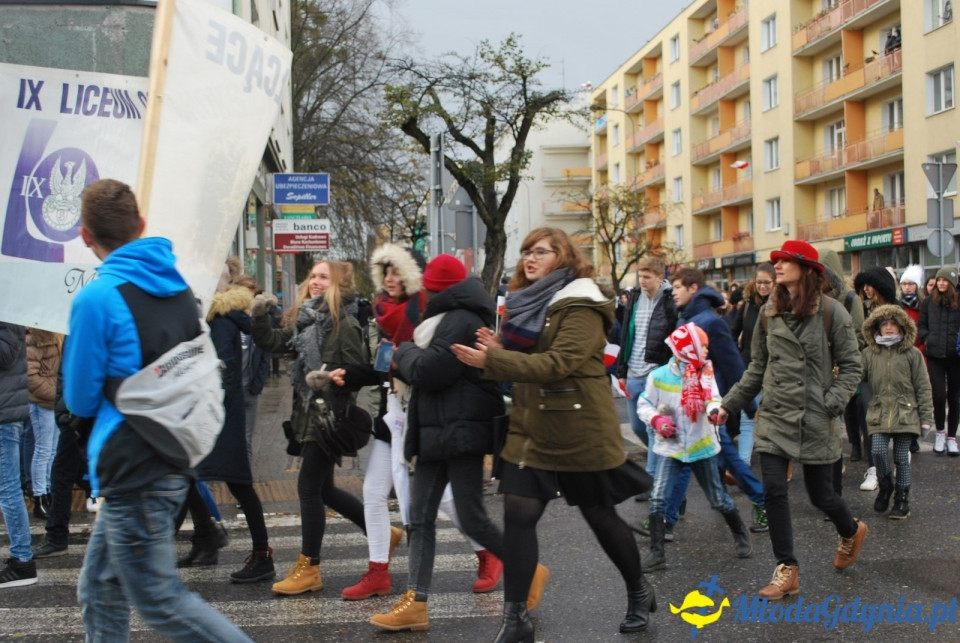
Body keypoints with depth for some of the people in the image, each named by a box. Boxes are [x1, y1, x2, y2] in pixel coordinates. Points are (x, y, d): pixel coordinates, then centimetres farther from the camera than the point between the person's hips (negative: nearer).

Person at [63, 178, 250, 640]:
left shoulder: (96, 297, -17)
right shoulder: (178, 286, 6)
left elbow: (80, 399, -7)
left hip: (134, 471, -8)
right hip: (174, 458, 8)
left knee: (159, 599, 3)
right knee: (100, 590, 18)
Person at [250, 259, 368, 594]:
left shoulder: (345, 323, -11)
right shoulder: (305, 319, 13)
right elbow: (271, 342, 9)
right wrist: (260, 317, -5)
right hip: (308, 413, 9)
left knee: (308, 486, -6)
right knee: (323, 489, 15)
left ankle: (309, 568, 5)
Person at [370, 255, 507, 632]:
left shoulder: (461, 321, -15)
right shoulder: (447, 319, 19)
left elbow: (429, 370, -21)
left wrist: (405, 352, -2)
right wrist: (406, 361, 3)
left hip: (461, 431, -11)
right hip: (438, 432, 11)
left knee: (472, 520, -5)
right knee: (421, 516, 6)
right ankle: (415, 603, 7)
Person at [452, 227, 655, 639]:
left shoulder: (581, 307, -14)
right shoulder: (528, 303, 12)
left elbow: (557, 363, -26)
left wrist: (492, 360, -31)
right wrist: (499, 350, -4)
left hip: (581, 432, -7)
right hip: (532, 429, 7)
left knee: (600, 516, 8)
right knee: (517, 515, -3)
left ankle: (640, 593, 33)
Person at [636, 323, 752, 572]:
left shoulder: (705, 374, -3)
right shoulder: (660, 377, -9)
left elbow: (712, 400, -14)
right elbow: (644, 404, 1)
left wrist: (715, 410, -37)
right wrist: (656, 420, -17)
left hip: (701, 447, 1)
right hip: (671, 447, -1)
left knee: (718, 499, 11)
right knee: (657, 500, -12)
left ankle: (741, 535, 37)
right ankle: (656, 553, -2)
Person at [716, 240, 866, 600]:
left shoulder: (831, 311, -7)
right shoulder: (769, 312, 6)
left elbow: (850, 366, -4)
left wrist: (832, 404, -16)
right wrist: (730, 405, 10)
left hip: (815, 421, -3)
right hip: (773, 417, 4)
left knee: (820, 495, 8)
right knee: (774, 492, -5)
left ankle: (851, 532, 42)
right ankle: (786, 571, 6)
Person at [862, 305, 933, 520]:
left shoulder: (912, 354, 2)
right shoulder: (869, 353, 6)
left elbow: (923, 387, 3)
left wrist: (926, 417, -1)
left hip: (905, 414, -1)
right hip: (879, 413, 1)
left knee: (902, 458, 3)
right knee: (878, 451, -14)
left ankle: (902, 500, 17)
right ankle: (885, 487, 13)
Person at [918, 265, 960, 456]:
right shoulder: (929, 302, 3)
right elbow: (921, 326, 11)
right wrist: (928, 339, -5)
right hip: (935, 356, 0)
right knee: (939, 395, -7)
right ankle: (940, 432, 17)